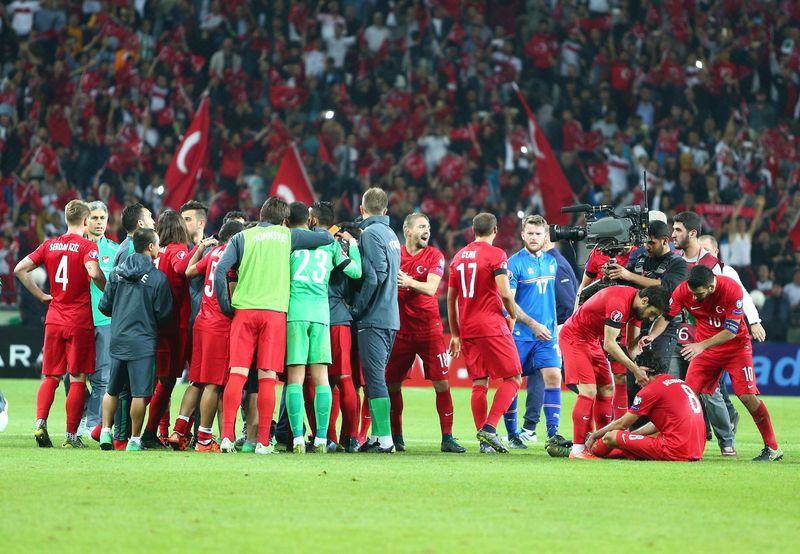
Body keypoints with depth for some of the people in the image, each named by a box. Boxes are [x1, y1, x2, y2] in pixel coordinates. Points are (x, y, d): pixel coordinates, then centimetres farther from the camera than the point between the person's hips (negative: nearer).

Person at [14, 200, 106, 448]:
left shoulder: (49, 245, 7)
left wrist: (41, 296, 9)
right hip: (80, 322, -4)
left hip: (54, 320, 4)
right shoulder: (87, 246, -7)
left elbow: (20, 269, 4)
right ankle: (71, 436, 3)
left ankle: (40, 423, -7)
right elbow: (93, 272, -26)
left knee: (51, 376, 12)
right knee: (78, 379, 3)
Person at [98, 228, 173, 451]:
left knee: (112, 390, 18)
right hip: (143, 342, -5)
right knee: (140, 393, -1)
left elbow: (104, 306, 8)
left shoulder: (117, 272, 4)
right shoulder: (158, 278, -8)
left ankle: (105, 431, 13)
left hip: (117, 339, 5)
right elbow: (163, 315, -5)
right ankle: (134, 440, 1)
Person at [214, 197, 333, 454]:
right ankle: (263, 441, -4)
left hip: (244, 311, 1)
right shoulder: (287, 236, 11)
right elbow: (327, 238, 16)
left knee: (237, 374, -1)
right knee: (267, 377, -1)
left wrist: (226, 306, 5)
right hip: (275, 311, -1)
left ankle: (227, 436, -10)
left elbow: (220, 270, -2)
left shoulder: (242, 237, 10)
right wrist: (310, 231, 36)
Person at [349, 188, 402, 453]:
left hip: (373, 318, -8)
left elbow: (374, 275, -17)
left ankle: (385, 438, -11)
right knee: (376, 378, 13)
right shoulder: (391, 234, 16)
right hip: (391, 317, 8)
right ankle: (377, 436, 14)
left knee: (375, 378, -8)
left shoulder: (370, 233, -9)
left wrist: (357, 309, -10)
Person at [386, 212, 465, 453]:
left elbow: (430, 288, -15)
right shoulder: (395, 254, 5)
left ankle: (447, 438, -1)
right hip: (401, 330, 2)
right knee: (392, 384, 4)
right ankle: (396, 436, 17)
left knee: (442, 383, -6)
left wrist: (409, 282, -33)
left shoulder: (434, 256, -2)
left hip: (429, 329, -2)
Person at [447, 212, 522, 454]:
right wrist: (512, 316, 5)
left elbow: (451, 298, 15)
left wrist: (455, 334, 21)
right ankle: (489, 427, -14)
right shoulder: (496, 255, -7)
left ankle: (485, 441, 4)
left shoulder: (459, 256, 13)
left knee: (479, 383, 8)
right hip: (492, 326, -6)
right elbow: (505, 293, -15)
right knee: (513, 378, 1)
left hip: (467, 329, 6)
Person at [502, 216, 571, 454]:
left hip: (547, 333, 4)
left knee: (553, 377, -9)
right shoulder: (515, 263, -8)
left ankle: (553, 434, -11)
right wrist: (533, 324, -18)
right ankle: (512, 434, 15)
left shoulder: (551, 262, 11)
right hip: (519, 334, -4)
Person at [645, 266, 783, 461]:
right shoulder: (683, 290, -16)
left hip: (736, 345, -4)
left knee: (748, 396, -12)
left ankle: (772, 448, -4)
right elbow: (666, 316, -9)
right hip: (704, 346, 4)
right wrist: (652, 336, -28)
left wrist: (702, 345, -35)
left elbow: (731, 331, -26)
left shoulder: (731, 289, -26)